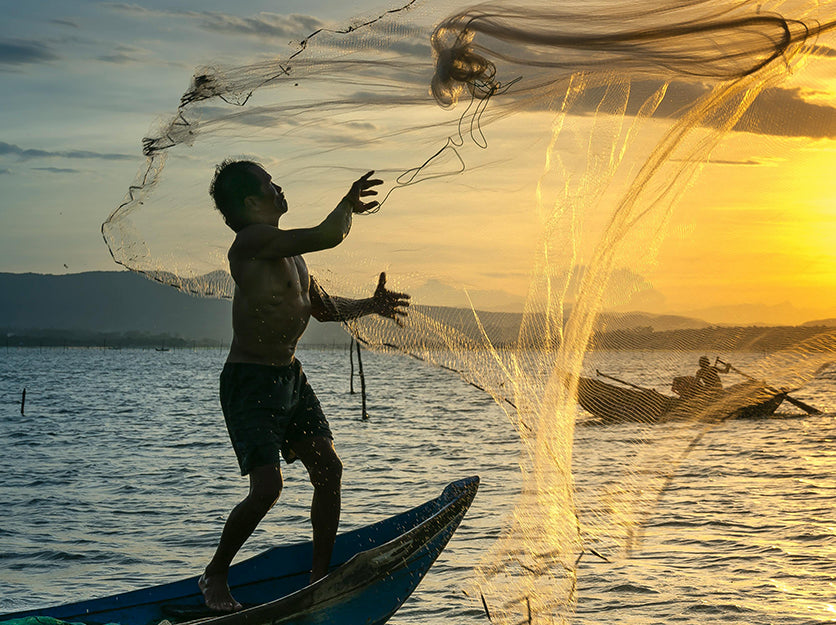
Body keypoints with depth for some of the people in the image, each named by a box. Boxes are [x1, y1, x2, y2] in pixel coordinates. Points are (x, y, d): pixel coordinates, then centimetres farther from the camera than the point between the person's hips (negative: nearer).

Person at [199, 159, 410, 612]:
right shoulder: (254, 240, -19)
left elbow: (322, 307, 24)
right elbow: (328, 236, -28)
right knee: (267, 486, -15)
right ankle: (214, 576, 7)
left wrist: (370, 305, 12)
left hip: (290, 376, 9)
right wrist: (349, 205, -9)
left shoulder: (287, 250, 12)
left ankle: (320, 575, 18)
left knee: (328, 469, 6)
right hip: (249, 382, -9)